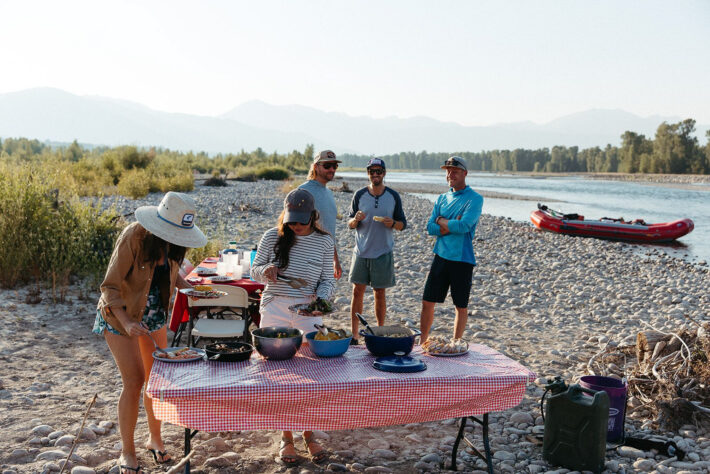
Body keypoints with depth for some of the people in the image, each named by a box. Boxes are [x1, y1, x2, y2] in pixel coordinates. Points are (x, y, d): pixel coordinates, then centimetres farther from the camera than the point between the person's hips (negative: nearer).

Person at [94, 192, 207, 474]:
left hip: (154, 313, 6)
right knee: (134, 381, -7)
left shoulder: (174, 241, -7)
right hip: (119, 313, -6)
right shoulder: (133, 236, -27)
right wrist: (127, 323, -33)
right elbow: (110, 286, -23)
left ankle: (155, 438, 27)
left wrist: (189, 288, -6)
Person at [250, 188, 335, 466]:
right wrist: (266, 270, -17)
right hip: (274, 309, 0)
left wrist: (321, 298, -14)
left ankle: (309, 435, 19)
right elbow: (254, 271, 6)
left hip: (307, 311, 0)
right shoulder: (272, 237, -1)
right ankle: (286, 437, 19)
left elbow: (328, 280, 6)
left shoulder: (325, 242, 0)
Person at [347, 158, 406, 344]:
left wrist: (393, 223, -15)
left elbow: (403, 224, 7)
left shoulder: (393, 196, 2)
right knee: (357, 291, 1)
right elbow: (350, 224, 6)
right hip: (361, 251, 1)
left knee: (379, 293, 6)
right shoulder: (359, 195, 1)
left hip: (383, 253, 0)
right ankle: (354, 335, 9)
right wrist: (356, 219, -17)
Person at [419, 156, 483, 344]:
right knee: (427, 302, 7)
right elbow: (430, 228, 4)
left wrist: (441, 221, -5)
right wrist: (452, 226, -11)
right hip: (441, 256, 5)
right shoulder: (442, 198, 11)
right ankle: (422, 342, 21)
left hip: (462, 259, -5)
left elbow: (464, 226, -20)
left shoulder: (475, 199, -6)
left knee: (461, 306, 7)